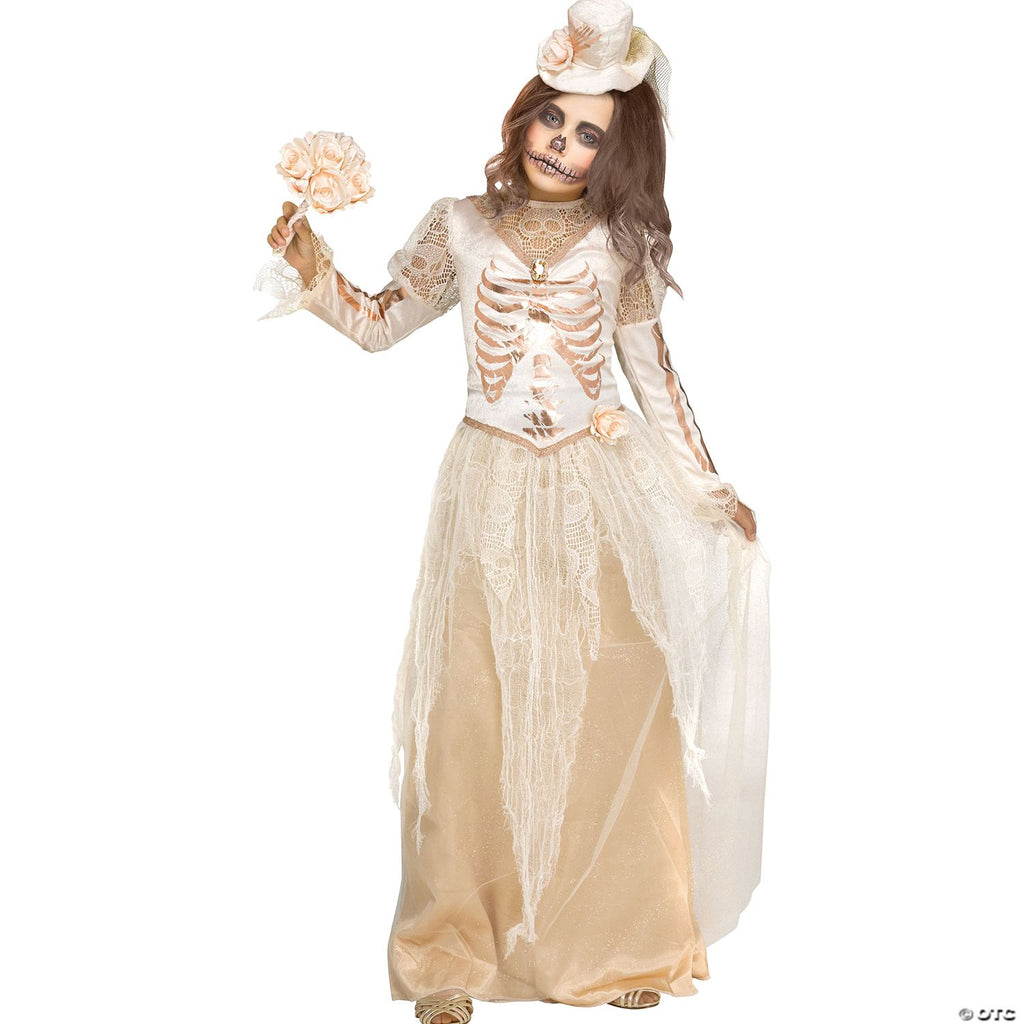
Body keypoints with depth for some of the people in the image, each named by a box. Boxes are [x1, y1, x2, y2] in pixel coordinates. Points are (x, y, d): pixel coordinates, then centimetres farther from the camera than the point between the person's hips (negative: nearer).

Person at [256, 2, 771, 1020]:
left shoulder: (622, 243, 4)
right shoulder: (460, 227, 4)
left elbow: (654, 376, 9)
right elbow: (380, 323, 10)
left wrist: (711, 494, 11)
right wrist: (316, 271, -9)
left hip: (594, 493, 0)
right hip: (489, 493, 0)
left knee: (611, 708, -1)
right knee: (473, 715, -1)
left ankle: (614, 941, 17)